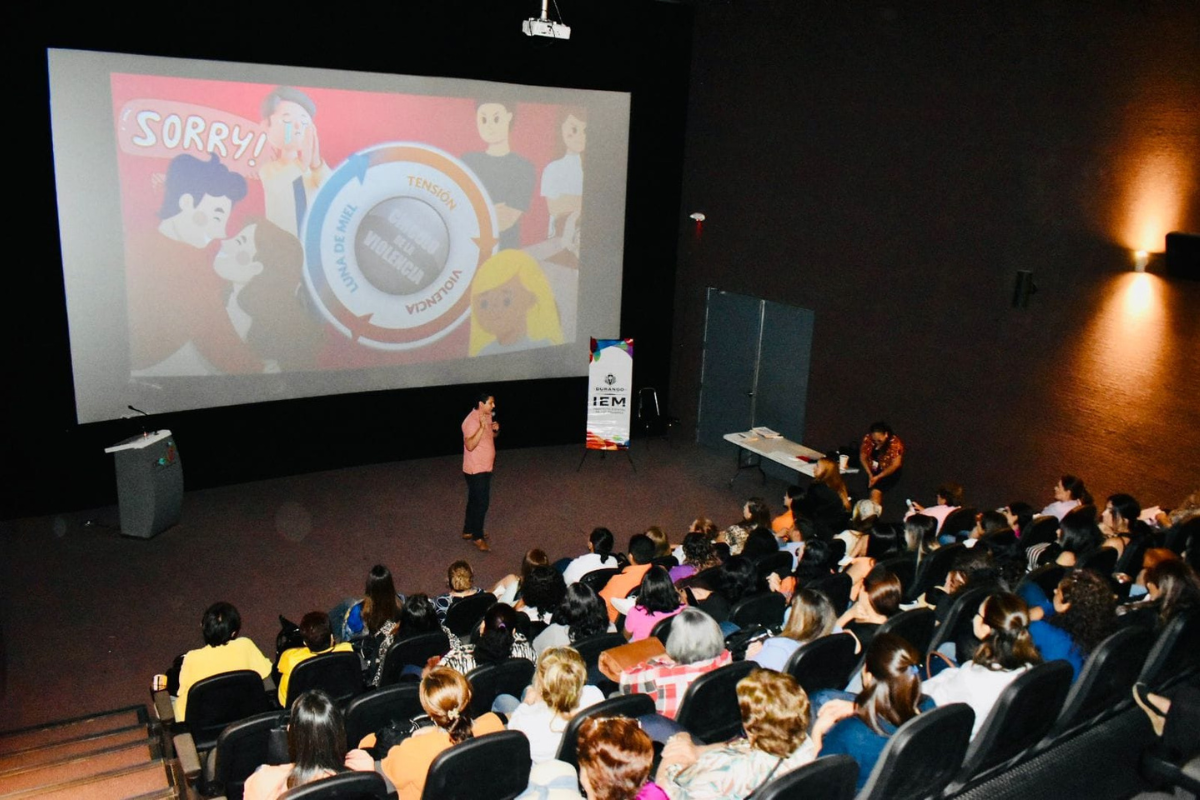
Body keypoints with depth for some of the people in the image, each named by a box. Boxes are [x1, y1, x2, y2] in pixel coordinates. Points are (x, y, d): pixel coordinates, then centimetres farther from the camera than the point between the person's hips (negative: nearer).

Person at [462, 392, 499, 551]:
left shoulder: (488, 416, 5)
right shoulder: (472, 421, -23)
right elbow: (470, 445, -32)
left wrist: (495, 429, -3)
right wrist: (482, 427, -38)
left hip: (485, 467, 9)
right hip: (476, 469, -9)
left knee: (475, 500, 19)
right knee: (482, 502, -4)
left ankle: (468, 530, 31)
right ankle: (477, 537, 7)